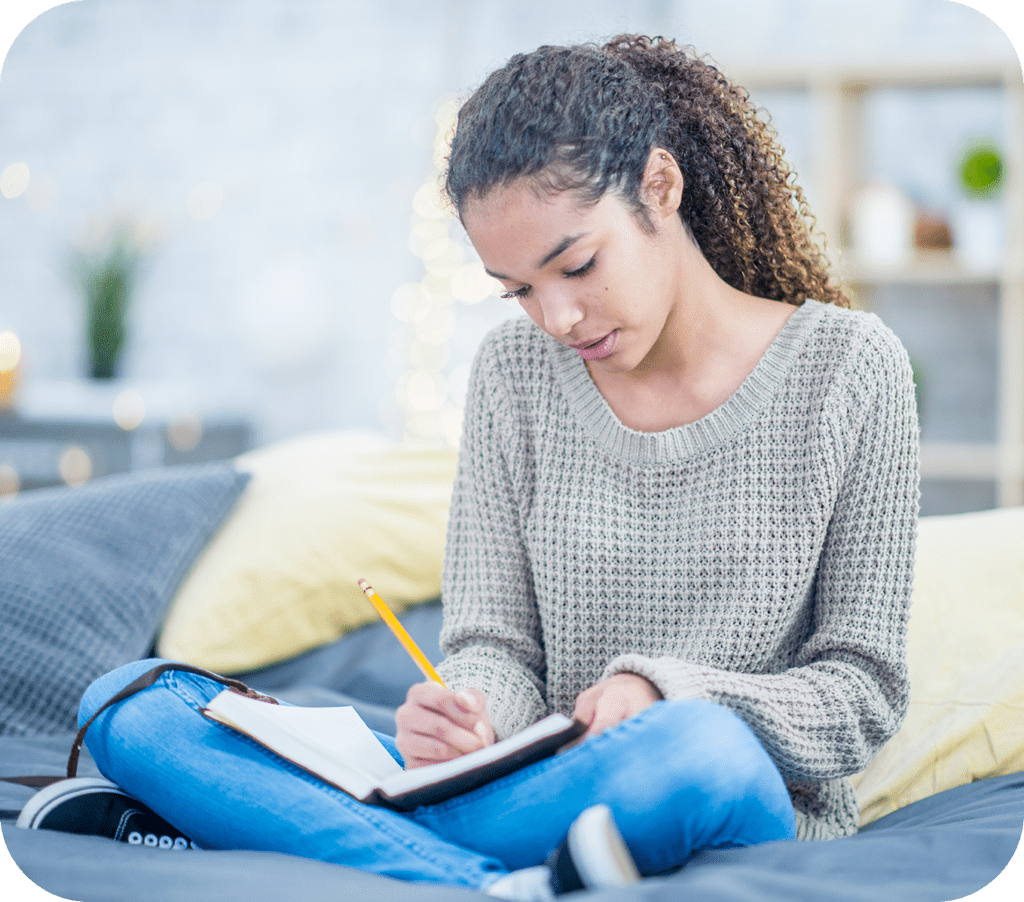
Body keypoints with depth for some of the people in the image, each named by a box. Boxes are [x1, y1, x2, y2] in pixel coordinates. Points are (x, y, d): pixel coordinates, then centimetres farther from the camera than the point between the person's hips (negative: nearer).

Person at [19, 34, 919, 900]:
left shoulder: (845, 367, -3)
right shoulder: (516, 372, 6)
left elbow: (862, 691, -2)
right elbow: (496, 646, 5)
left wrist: (660, 691, -19)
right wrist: (468, 715, -20)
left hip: (758, 817, -3)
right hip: (556, 798, 4)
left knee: (698, 749, -44)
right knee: (129, 705, -13)